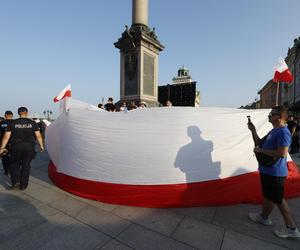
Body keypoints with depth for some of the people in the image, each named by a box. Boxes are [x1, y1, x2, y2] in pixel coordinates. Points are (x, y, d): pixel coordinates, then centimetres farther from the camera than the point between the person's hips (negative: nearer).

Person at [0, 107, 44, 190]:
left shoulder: (13, 123, -1)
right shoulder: (32, 123, -1)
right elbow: (38, 136, -2)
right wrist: (41, 146, 6)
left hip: (16, 147, 0)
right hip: (29, 147, 0)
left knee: (14, 164, 20)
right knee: (26, 165, 11)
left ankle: (14, 182, 11)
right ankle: (23, 185, 18)